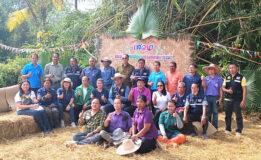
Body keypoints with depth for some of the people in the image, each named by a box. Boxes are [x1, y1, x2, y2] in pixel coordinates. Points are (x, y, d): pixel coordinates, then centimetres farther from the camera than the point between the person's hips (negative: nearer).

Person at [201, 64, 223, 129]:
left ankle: (214, 127, 8)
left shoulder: (219, 78, 3)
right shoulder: (206, 78, 9)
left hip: (215, 97, -2)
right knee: (208, 112, 7)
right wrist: (202, 80, -19)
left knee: (215, 112, 2)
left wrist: (220, 98, -3)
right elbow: (204, 86, -3)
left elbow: (221, 89, 2)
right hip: (208, 97, 2)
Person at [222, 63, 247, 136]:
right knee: (228, 115, 10)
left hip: (237, 100, -4)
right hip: (228, 99, 4)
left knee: (238, 115, 1)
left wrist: (243, 100, -12)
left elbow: (244, 89, -5)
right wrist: (227, 90, -11)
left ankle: (239, 131, 12)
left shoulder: (241, 78, -2)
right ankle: (228, 129, 22)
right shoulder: (227, 77, 11)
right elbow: (223, 88, 12)